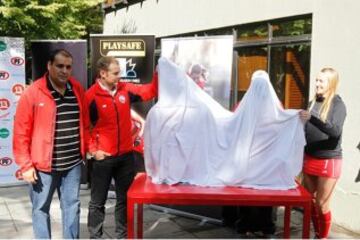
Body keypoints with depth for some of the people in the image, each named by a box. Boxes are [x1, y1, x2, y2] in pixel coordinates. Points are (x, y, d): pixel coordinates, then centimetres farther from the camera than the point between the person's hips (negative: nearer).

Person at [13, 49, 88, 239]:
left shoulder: (77, 90, 4)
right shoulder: (33, 93, -9)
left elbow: (84, 122, 15)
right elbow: (21, 132, -8)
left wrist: (87, 149, 13)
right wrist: (25, 165, -10)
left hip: (73, 163, 4)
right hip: (43, 164, -4)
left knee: (72, 206, 13)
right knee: (41, 208, 9)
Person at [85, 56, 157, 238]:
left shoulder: (125, 89, 2)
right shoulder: (91, 96, -12)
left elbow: (150, 91, 5)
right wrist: (93, 150, -11)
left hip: (126, 155, 5)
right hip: (104, 157, -4)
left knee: (125, 198, 15)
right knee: (98, 201, 9)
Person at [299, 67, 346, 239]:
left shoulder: (337, 104, -8)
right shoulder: (313, 103, 7)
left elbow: (336, 131, -25)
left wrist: (311, 118, -34)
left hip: (329, 161, -5)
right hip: (309, 158, 5)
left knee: (322, 204, 2)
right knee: (310, 201, 12)